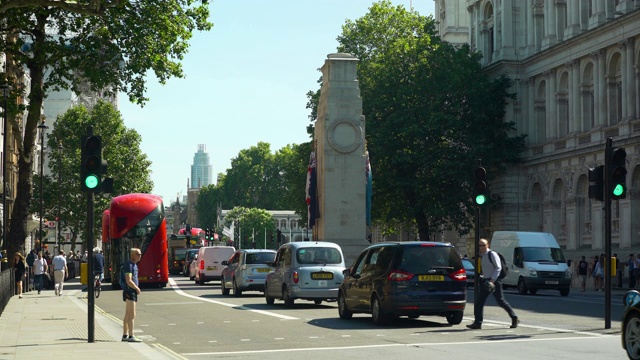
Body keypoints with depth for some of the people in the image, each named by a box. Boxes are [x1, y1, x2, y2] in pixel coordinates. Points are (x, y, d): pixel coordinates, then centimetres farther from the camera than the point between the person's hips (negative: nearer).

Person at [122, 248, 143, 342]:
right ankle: (131, 336, -9)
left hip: (132, 292, 10)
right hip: (129, 292, -10)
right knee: (132, 315, -10)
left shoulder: (134, 264, 16)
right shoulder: (129, 265, -15)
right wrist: (137, 288, -10)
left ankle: (125, 335, 17)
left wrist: (136, 288, 10)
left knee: (128, 315, 12)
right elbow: (129, 281, -21)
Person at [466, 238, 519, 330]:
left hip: (494, 281, -8)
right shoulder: (481, 256, 13)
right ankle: (477, 323, 3)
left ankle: (514, 318, 8)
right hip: (485, 281, 8)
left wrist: (492, 280, -23)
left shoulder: (492, 254, -11)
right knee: (479, 302, 1)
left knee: (501, 301, -5)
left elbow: (498, 268, -16)